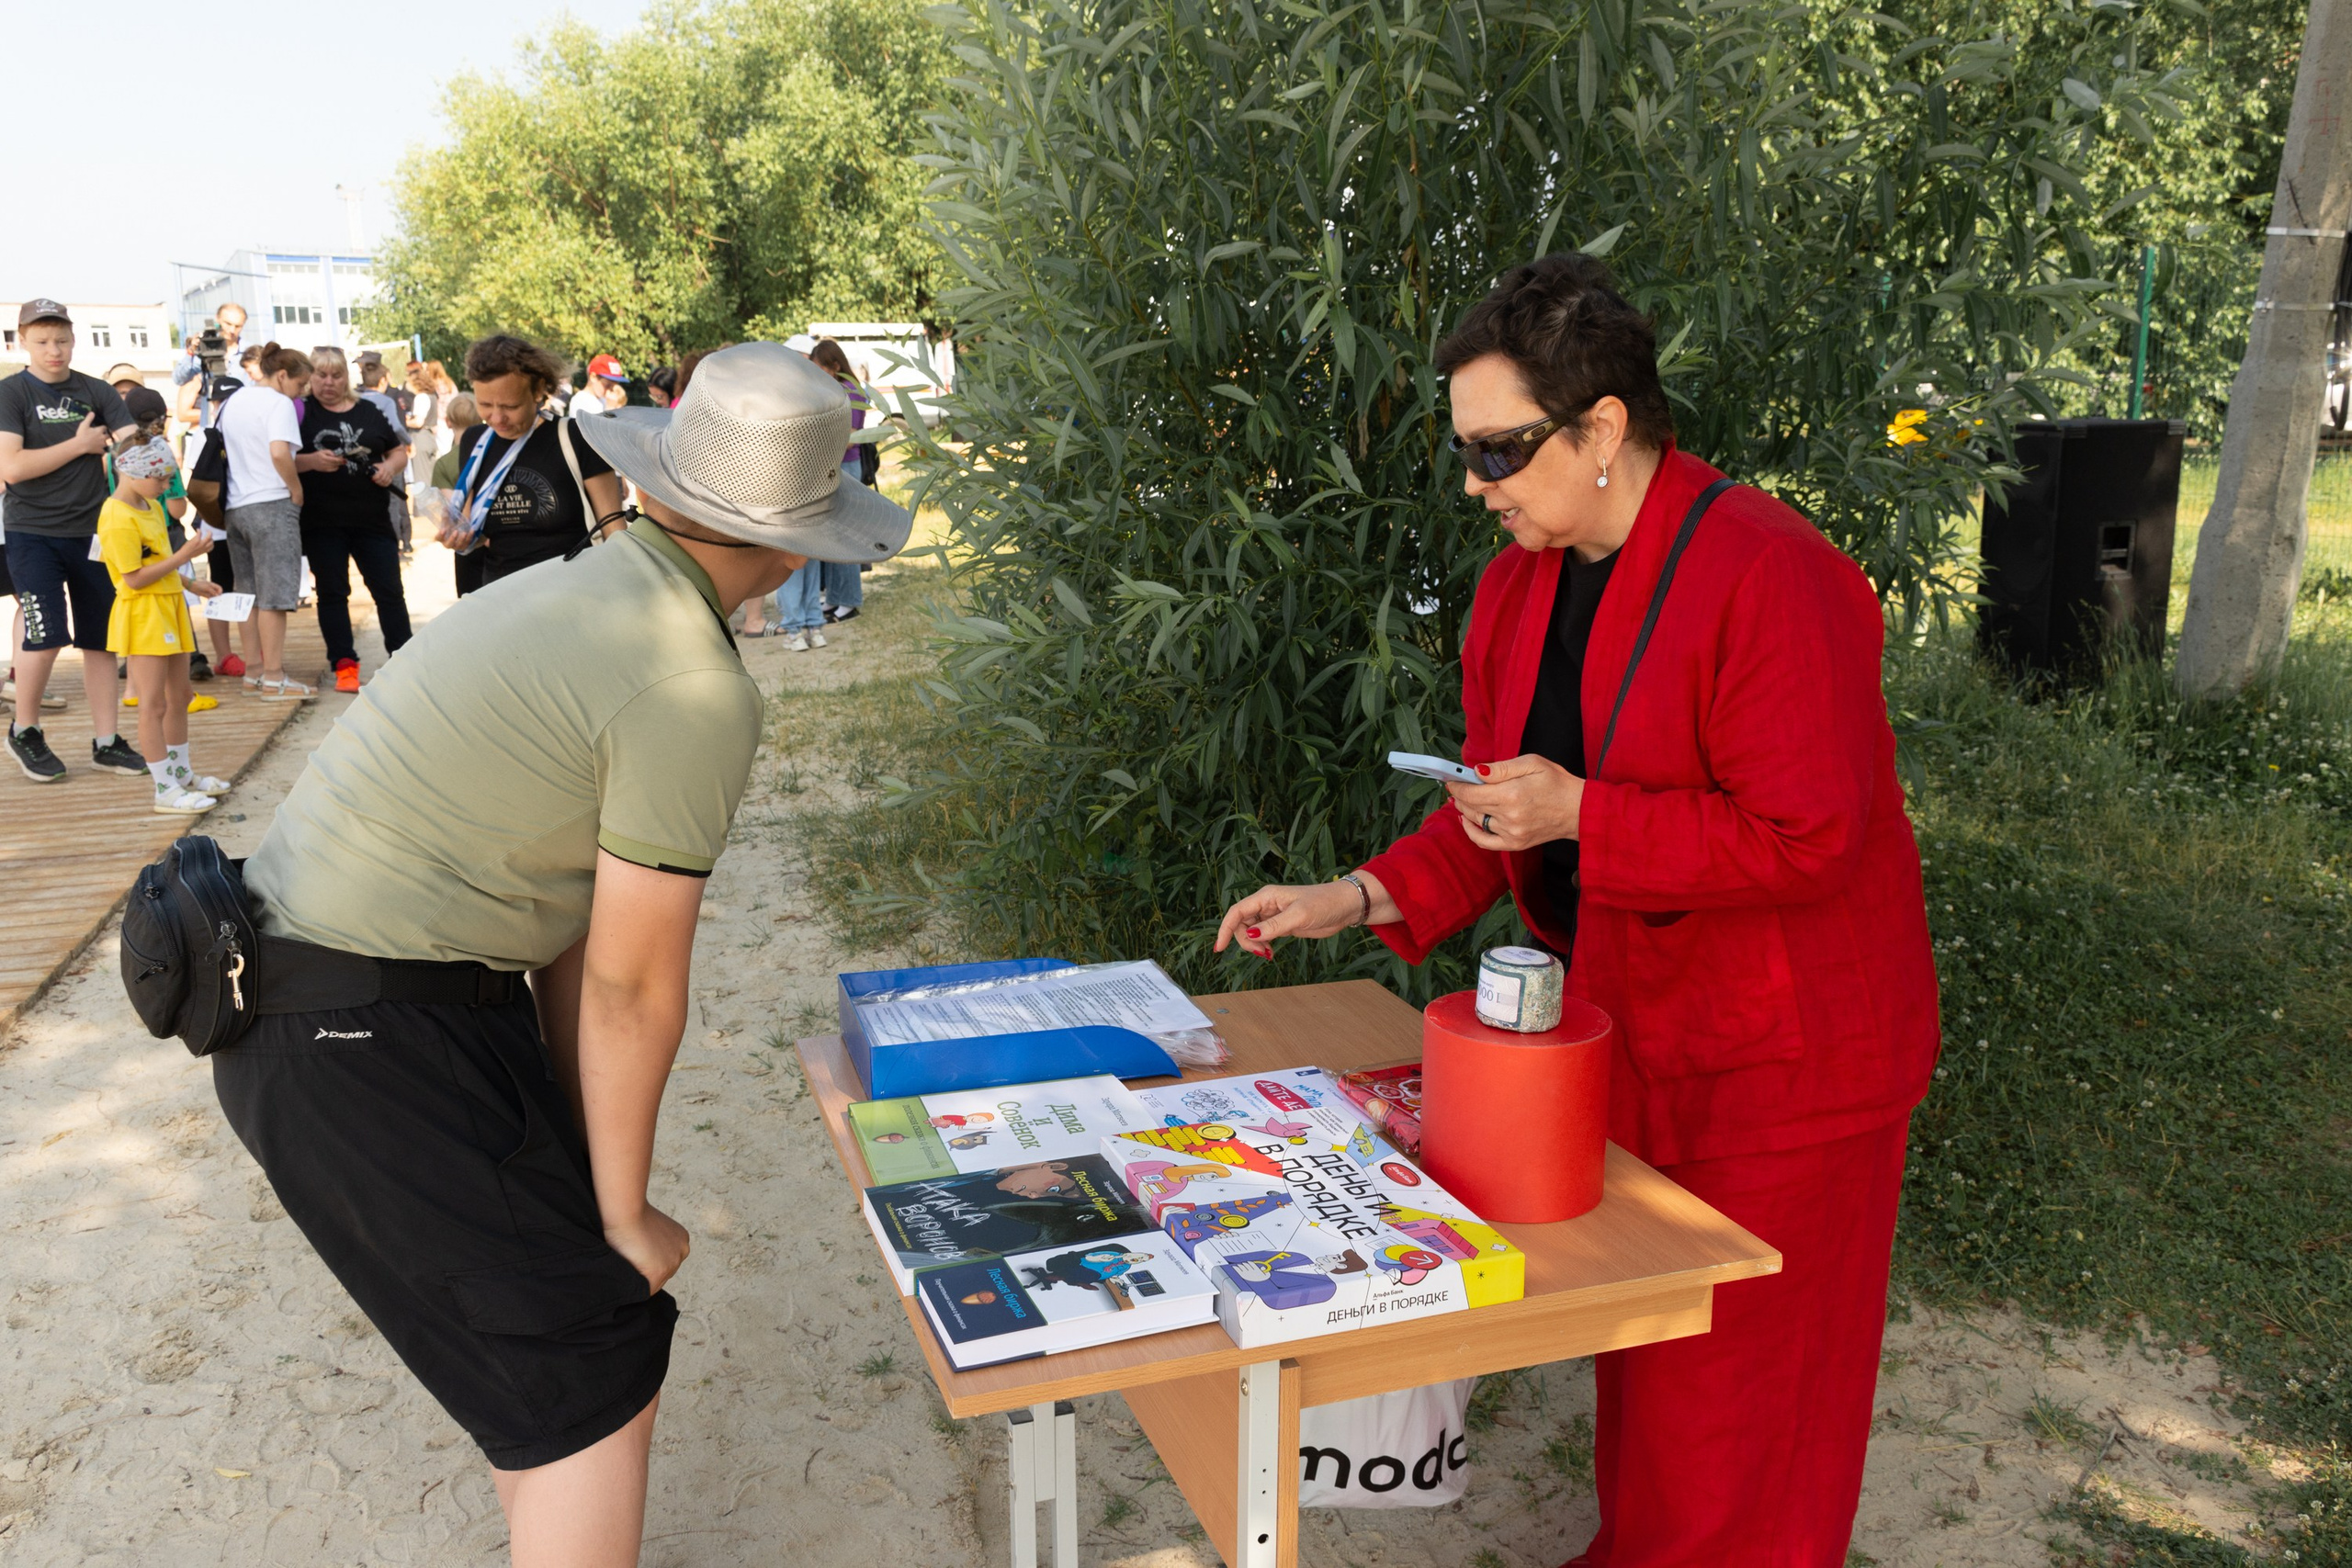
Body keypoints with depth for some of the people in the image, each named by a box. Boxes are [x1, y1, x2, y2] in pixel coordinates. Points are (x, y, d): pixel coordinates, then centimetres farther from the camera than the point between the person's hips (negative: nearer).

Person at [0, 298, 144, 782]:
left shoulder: (96, 392, 6)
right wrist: (81, 444, -10)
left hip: (92, 533, 4)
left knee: (101, 640, 6)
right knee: (46, 635, -11)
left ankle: (105, 743, 16)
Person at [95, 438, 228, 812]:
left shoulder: (152, 507, 12)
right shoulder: (118, 519, -18)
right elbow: (134, 578, -21)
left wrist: (191, 585, 15)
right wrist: (183, 556, -20)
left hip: (170, 609, 10)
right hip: (143, 616, -10)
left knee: (178, 698, 18)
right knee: (154, 704, -5)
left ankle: (182, 774, 30)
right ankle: (166, 791, -1)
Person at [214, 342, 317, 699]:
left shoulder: (233, 401, 17)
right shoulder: (278, 403, -9)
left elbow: (226, 451, 22)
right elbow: (279, 452, -23)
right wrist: (296, 490, -10)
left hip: (234, 506, 8)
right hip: (271, 505, -8)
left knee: (250, 593, 14)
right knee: (274, 594, -6)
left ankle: (254, 670, 20)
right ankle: (273, 679, -6)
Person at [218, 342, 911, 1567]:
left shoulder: (575, 593, 10)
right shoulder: (697, 693, -20)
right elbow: (632, 987, -14)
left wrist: (583, 1167, 14)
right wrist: (624, 1213, 0)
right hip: (368, 1042, -9)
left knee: (566, 1287, 22)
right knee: (594, 1364, 1)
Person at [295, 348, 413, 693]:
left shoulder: (369, 412, 11)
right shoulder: (301, 412, 3)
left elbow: (400, 452, 17)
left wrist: (390, 466, -5)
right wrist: (312, 461, -22)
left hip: (371, 519, 2)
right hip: (321, 522, -2)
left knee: (389, 590, 2)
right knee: (332, 593, 3)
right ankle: (345, 666, 8)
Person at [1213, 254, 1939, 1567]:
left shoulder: (1768, 577, -23)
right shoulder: (1521, 587, 2)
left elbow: (1808, 839, -26)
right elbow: (1505, 812, 8)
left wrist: (1581, 813, -27)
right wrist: (1357, 901, -4)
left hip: (1779, 1053, -7)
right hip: (1620, 1026, 7)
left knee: (1743, 1359, 9)